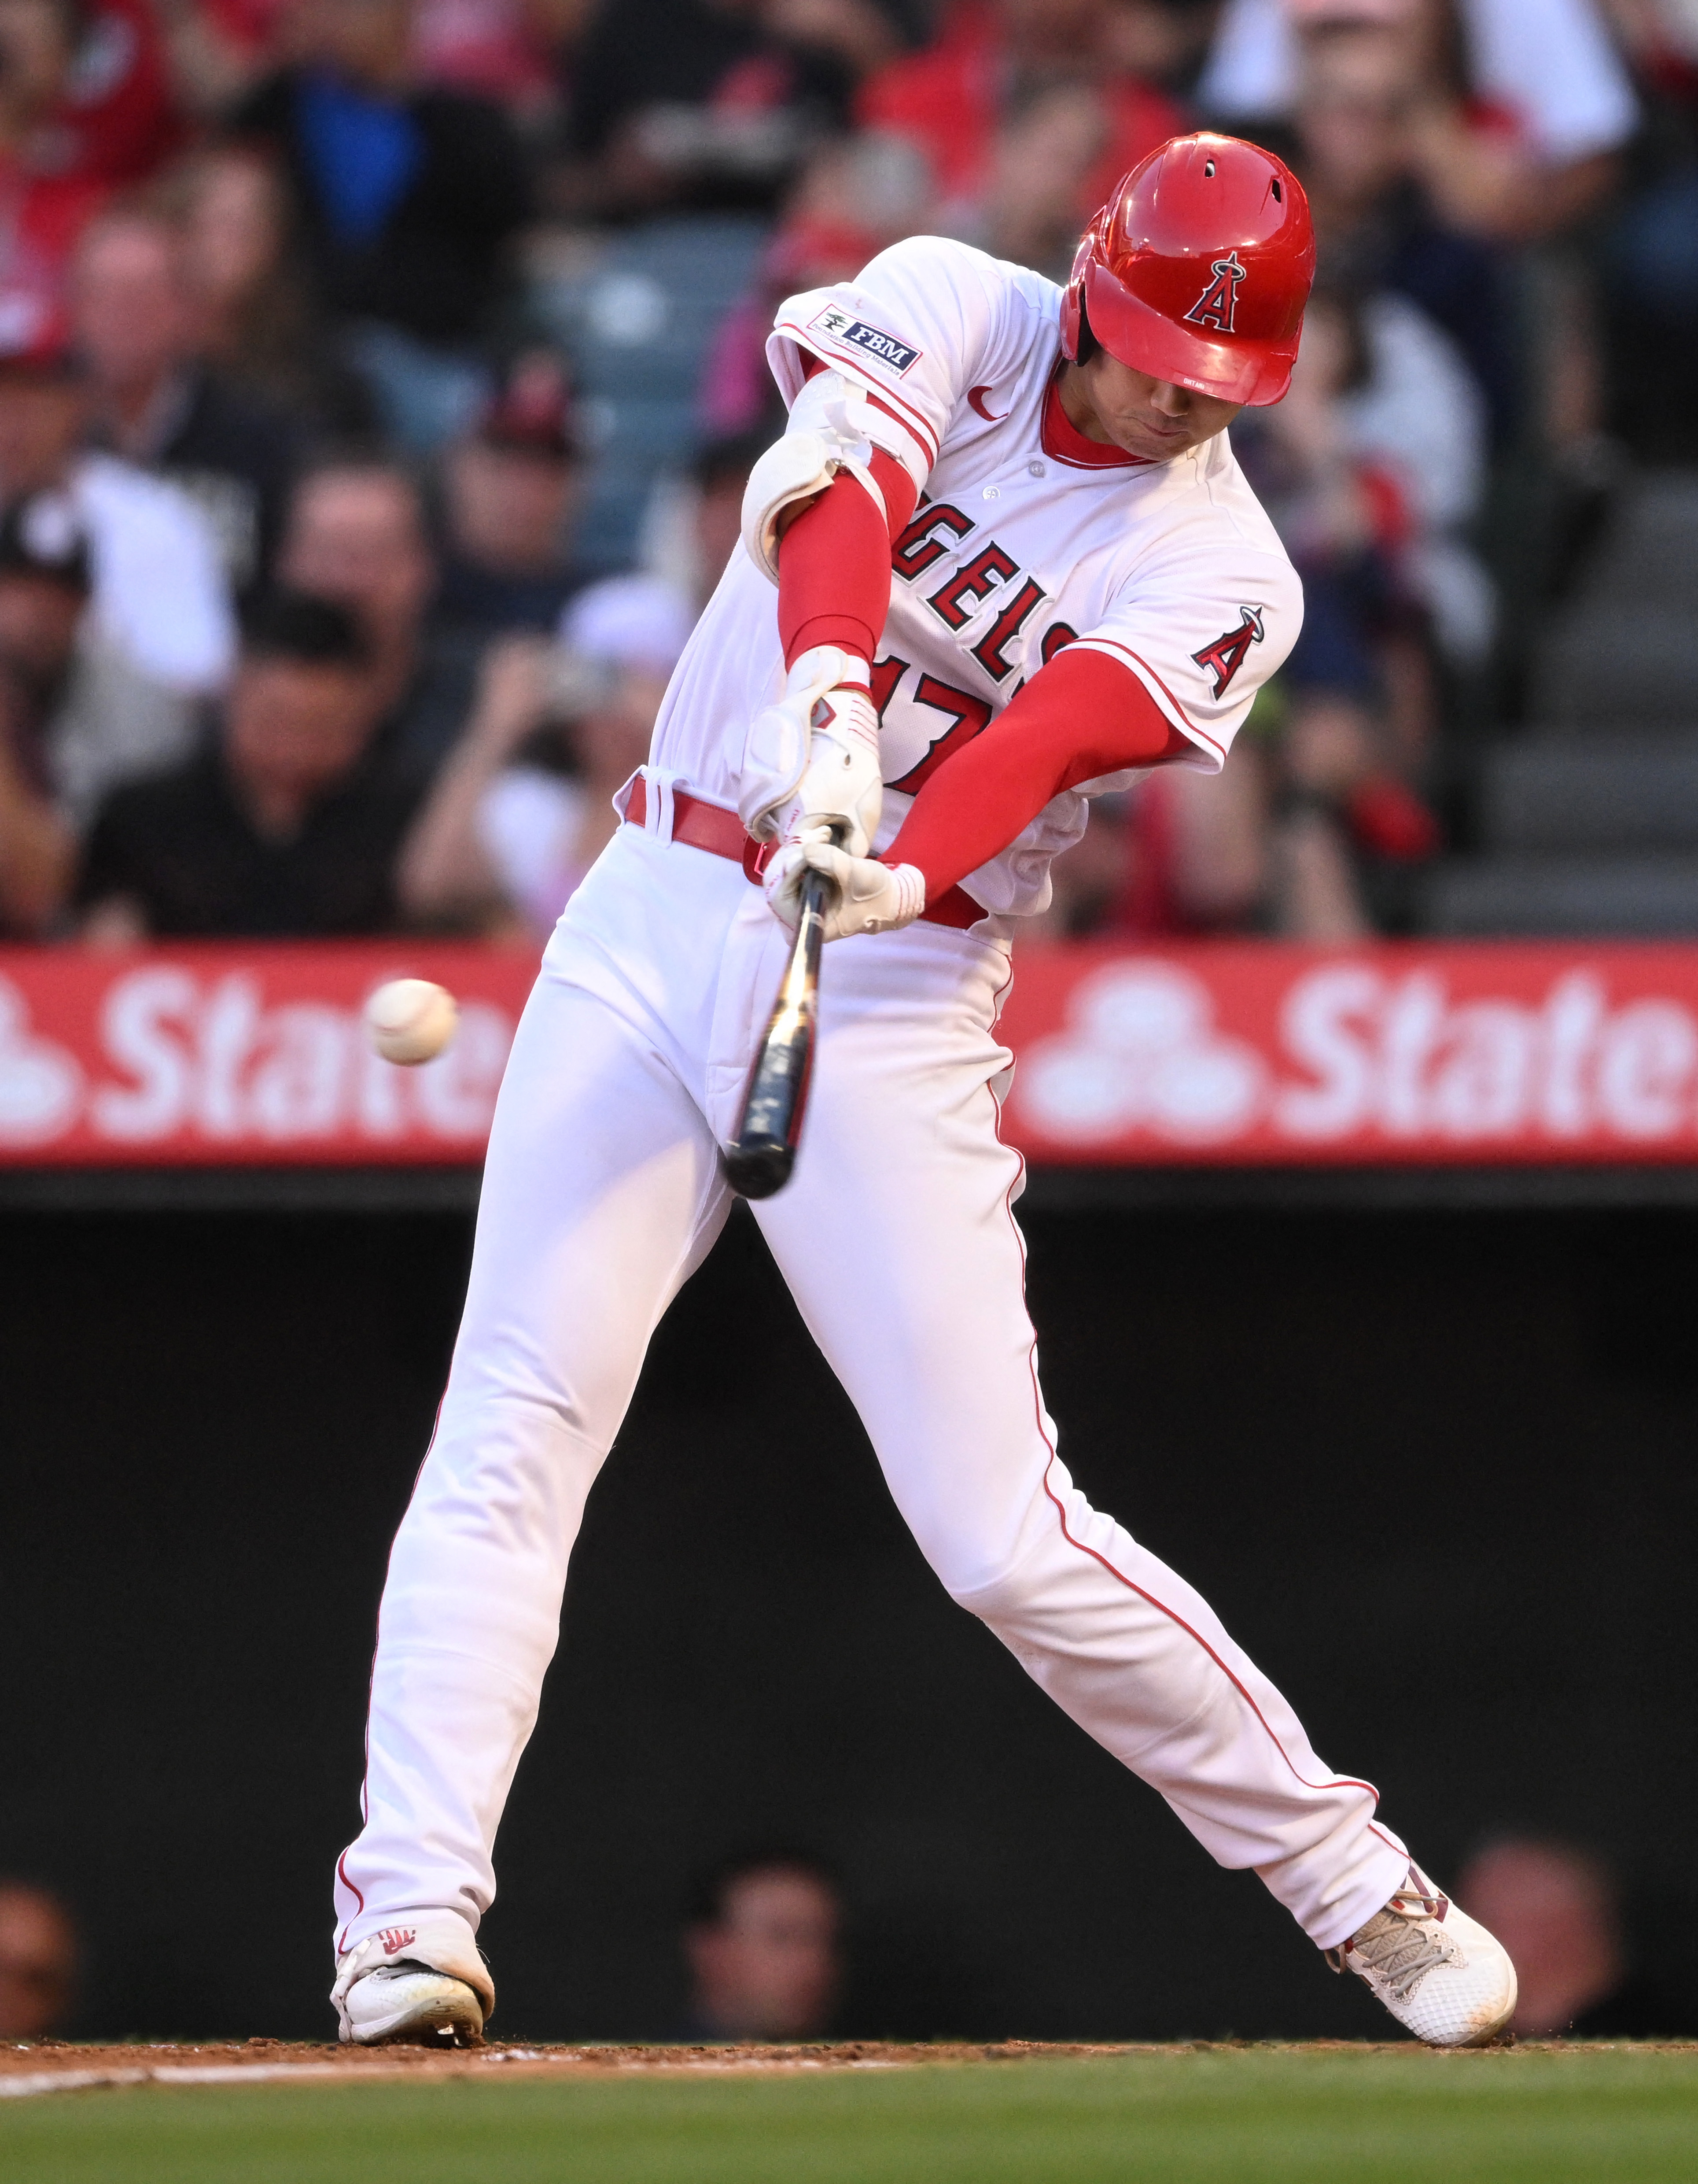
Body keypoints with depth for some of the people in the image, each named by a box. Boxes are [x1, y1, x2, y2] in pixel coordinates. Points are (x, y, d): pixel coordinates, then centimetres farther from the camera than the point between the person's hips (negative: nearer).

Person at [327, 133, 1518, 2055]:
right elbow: (834, 485, -20)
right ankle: (410, 1912, -12)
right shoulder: (954, 314, 0)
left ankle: (1349, 1881, 9)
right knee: (513, 1427, -11)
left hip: (893, 999, -2)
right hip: (653, 925, 2)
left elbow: (1052, 736, -21)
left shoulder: (1220, 579, -4)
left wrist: (900, 868, -41)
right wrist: (831, 696, -40)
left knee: (999, 1533, -5)